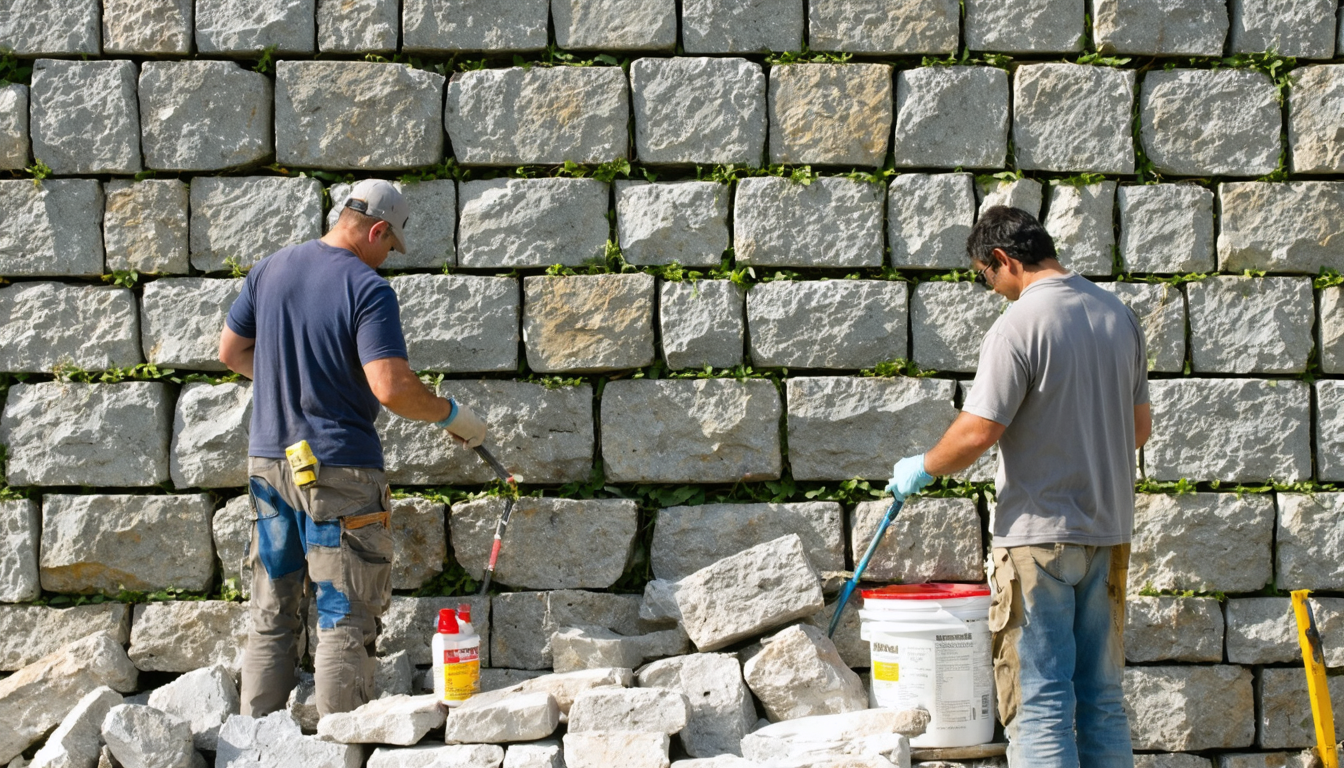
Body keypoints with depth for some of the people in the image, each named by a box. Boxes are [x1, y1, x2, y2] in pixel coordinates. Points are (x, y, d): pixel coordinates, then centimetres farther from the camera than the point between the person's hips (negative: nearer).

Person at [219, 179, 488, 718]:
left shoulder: (270, 269, 6)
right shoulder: (367, 289, -15)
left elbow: (231, 352, 15)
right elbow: (391, 389, -23)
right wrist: (452, 415, -9)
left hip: (268, 461, 7)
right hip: (339, 471, -6)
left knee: (272, 619, 15)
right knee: (345, 622, 1)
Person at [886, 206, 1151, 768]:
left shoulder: (1019, 324, -15)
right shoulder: (1119, 316, 8)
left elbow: (978, 430, -18)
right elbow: (1140, 426, 16)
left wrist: (923, 469, 0)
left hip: (1039, 534, -7)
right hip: (1109, 531, 7)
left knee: (1040, 701, -3)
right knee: (1102, 698, 12)